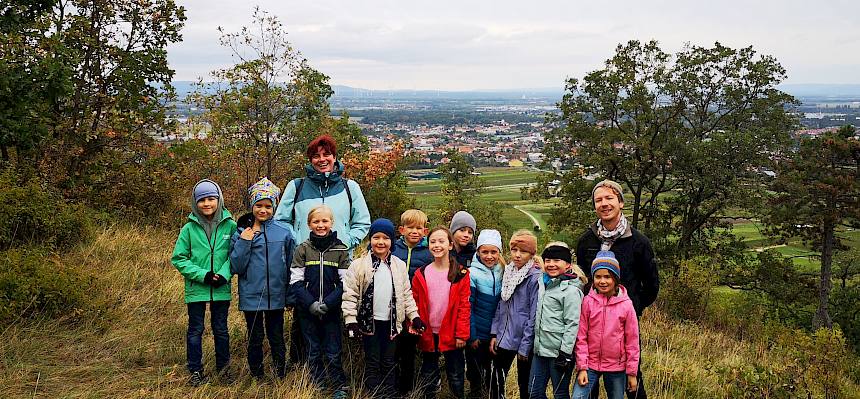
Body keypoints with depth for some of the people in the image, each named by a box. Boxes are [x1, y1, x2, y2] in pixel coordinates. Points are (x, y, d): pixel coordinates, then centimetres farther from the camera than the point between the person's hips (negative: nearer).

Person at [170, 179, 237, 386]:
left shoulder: (230, 226, -4)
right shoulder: (189, 229, -5)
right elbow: (178, 259, -3)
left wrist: (224, 274, -16)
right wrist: (202, 274, -14)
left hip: (221, 289, 0)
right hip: (196, 289, 0)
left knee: (221, 329, 13)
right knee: (195, 330, 10)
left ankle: (223, 368, 28)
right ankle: (195, 371, 22)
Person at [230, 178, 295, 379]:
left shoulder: (284, 232, -1)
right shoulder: (241, 234, -1)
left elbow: (291, 265, 6)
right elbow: (236, 268, -5)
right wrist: (244, 243, -15)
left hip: (276, 296, 0)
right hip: (251, 296, 0)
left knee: (276, 338, 10)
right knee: (255, 339, 11)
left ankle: (281, 376, 24)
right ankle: (257, 378, 25)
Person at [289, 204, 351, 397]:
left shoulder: (341, 249, -1)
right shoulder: (302, 249, 1)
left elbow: (345, 282, -4)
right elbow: (295, 282, -3)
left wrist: (327, 303, -14)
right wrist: (311, 304, -13)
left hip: (332, 310, -1)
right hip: (307, 311, 1)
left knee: (333, 353, 3)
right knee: (313, 352, 10)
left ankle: (341, 388, 17)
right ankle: (317, 386, 24)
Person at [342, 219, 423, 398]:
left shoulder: (399, 265, 5)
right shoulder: (359, 265, -5)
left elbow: (406, 294, 11)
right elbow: (350, 295, -6)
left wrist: (414, 316, 6)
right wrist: (351, 321, -11)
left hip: (391, 323, 3)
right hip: (369, 322, -3)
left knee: (389, 363, 11)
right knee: (372, 363, 4)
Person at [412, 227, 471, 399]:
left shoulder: (461, 274, -5)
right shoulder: (421, 274, 1)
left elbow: (464, 306, -7)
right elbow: (414, 304, 2)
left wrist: (461, 333, -11)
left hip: (451, 334, -2)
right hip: (427, 334, 2)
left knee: (456, 376, 8)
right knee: (429, 377, 14)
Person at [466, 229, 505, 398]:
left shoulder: (503, 272, 0)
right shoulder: (472, 273, -13)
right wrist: (472, 336, -13)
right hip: (478, 334, -4)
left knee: (493, 372, 16)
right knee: (476, 372, 8)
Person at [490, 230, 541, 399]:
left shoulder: (535, 278, -15)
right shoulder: (508, 273, 6)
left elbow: (534, 315, -16)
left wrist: (524, 347, -15)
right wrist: (494, 334, 4)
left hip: (524, 341, -6)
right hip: (504, 339, 6)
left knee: (524, 385, 9)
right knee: (496, 384, 12)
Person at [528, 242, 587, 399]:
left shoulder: (571, 290, -13)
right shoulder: (544, 283, 10)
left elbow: (573, 324, -16)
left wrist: (565, 354, -18)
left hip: (559, 351, -8)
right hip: (541, 349, 8)